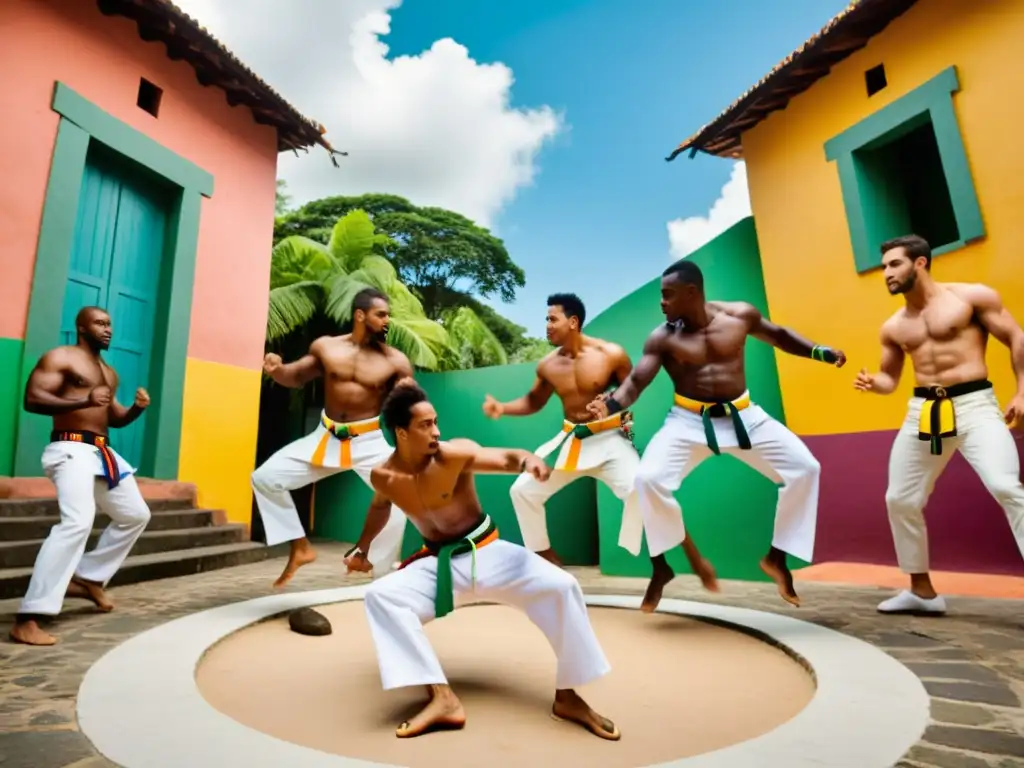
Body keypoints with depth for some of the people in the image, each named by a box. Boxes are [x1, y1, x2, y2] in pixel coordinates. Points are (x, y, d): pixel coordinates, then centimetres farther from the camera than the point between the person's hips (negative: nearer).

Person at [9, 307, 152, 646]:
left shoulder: (109, 373, 20)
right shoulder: (59, 358, -3)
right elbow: (32, 399, -16)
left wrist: (137, 409, 3)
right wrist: (84, 401, -28)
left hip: (103, 452, 9)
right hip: (71, 450, -9)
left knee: (135, 515, 15)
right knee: (77, 521, -27)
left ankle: (88, 578, 26)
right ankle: (27, 618, -23)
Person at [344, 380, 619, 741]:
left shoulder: (455, 454, -18)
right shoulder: (383, 477, -6)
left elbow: (503, 458, -33)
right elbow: (380, 506, 18)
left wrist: (526, 460, -55)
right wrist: (362, 549, 18)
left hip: (487, 553, -2)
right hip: (439, 564, 3)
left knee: (560, 586, -23)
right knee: (380, 595, -22)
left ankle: (567, 697, -3)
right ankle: (442, 699, -24)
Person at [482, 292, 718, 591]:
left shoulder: (611, 354, -12)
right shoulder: (548, 365, 0)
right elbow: (534, 401, 13)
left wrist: (613, 404, -22)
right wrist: (502, 408, -1)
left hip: (609, 439, -5)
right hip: (570, 440, 5)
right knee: (523, 490, 4)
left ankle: (694, 559, -5)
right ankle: (548, 559, 25)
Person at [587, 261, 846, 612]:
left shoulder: (740, 315, -5)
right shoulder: (662, 338, -11)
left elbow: (777, 334, 12)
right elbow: (636, 380, -17)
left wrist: (820, 352, 1)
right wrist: (612, 403, -37)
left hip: (743, 416, 3)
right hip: (689, 421, -2)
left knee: (804, 468, -2)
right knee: (648, 479, -23)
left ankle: (777, 556, 16)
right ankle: (662, 566, -1)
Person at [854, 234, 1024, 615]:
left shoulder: (972, 296, -1)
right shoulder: (893, 326, 12)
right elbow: (890, 378, 17)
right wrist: (872, 382, -6)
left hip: (974, 404, -5)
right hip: (922, 411, 5)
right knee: (900, 499, 6)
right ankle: (922, 590, 23)